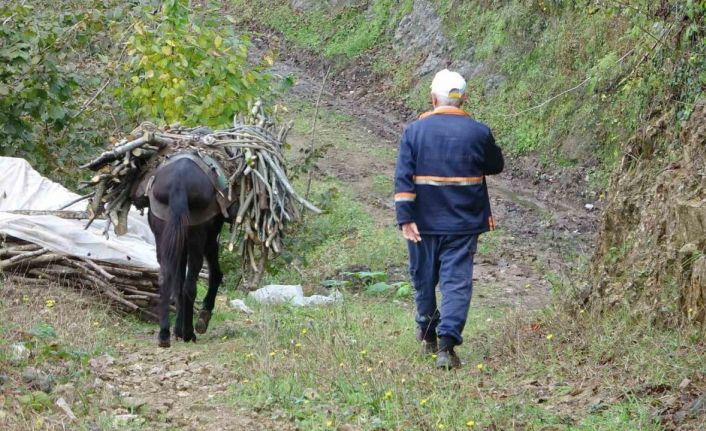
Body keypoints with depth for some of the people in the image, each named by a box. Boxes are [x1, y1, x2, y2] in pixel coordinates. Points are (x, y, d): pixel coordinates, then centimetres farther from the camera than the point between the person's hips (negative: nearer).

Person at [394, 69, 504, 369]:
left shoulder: (414, 131, -5)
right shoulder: (478, 132, -4)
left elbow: (403, 178, -11)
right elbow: (496, 165, 12)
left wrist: (405, 218, -12)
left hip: (424, 221, 1)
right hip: (463, 223, -1)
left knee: (424, 278, 18)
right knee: (457, 281, -2)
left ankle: (427, 335, 35)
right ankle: (446, 344, -16)